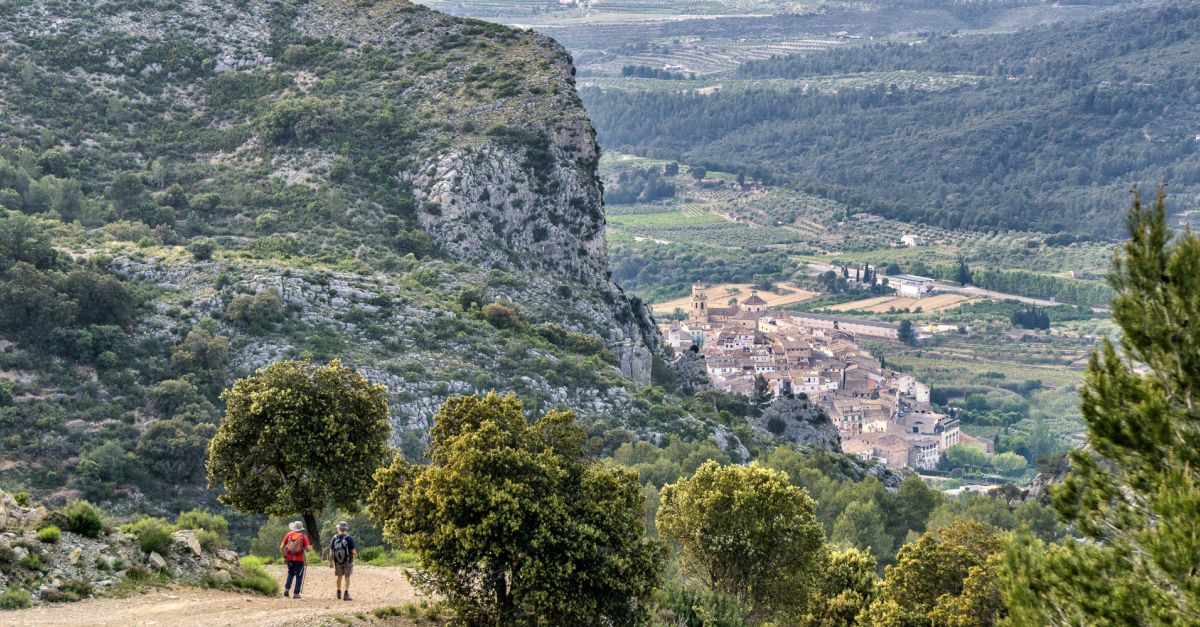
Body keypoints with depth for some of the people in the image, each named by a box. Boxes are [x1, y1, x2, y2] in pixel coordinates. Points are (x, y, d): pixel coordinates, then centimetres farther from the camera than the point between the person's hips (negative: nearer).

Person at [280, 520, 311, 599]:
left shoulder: (288, 535, 3)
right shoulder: (303, 536, -4)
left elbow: (281, 547, 1)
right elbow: (307, 548, -9)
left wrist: (284, 556, 10)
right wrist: (311, 546, 13)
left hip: (290, 558, 3)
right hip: (299, 559, -3)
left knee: (291, 573, 23)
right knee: (299, 576, 8)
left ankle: (287, 588, 6)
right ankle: (296, 593, 6)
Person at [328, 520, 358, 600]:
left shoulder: (334, 538, -5)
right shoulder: (349, 538, -12)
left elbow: (331, 552, -4)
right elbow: (353, 551, -13)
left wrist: (331, 562, 6)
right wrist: (355, 555, 10)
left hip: (337, 562, 2)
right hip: (348, 561, -2)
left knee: (339, 577, 19)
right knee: (347, 577, 7)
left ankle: (339, 593, 31)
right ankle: (346, 593, -3)